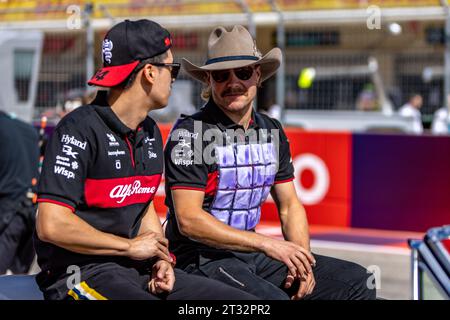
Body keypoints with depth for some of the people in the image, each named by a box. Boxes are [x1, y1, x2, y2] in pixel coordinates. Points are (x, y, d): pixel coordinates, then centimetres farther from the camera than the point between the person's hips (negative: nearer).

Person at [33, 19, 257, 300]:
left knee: (245, 302, -5)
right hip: (79, 273, -8)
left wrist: (161, 259, 4)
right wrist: (131, 246, -10)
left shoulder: (151, 133, 14)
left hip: (138, 268, 8)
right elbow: (51, 226, -19)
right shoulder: (79, 130, -13)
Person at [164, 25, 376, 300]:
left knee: (357, 282, 0)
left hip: (256, 255, 7)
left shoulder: (272, 132, 11)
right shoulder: (190, 133, -10)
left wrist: (302, 261, -3)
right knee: (272, 299, -35)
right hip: (204, 258, -7)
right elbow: (188, 220, -17)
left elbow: (289, 205, 16)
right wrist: (266, 243, -20)